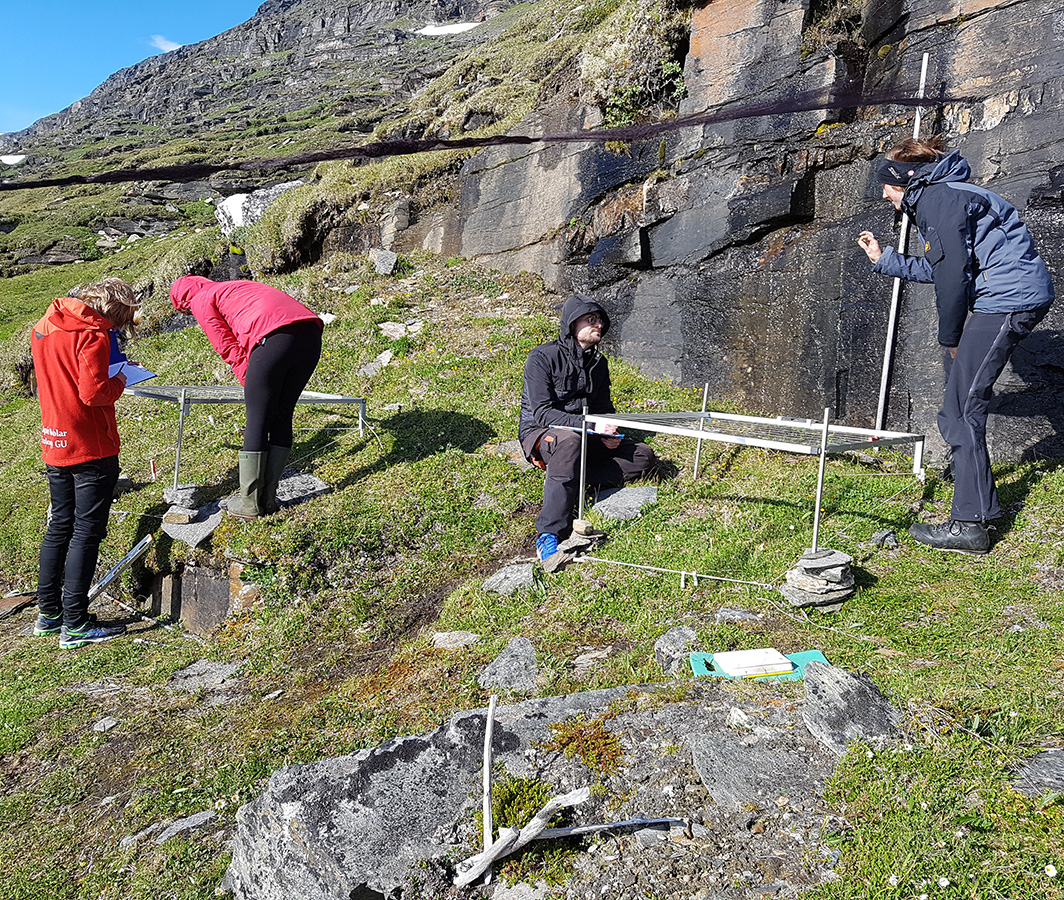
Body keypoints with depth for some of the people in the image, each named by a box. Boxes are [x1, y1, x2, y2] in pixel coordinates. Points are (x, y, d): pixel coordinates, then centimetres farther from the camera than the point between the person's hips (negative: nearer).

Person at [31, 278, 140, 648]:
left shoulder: (44, 326, 10)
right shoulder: (91, 335, -17)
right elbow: (94, 393, -23)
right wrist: (118, 382, -4)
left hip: (54, 445, 8)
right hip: (91, 449, -8)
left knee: (59, 527, 18)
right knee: (87, 533, -1)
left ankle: (48, 613, 26)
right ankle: (74, 624, 3)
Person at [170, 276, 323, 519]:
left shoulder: (201, 301, 17)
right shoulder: (237, 288, 40)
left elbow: (230, 349, 8)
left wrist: (252, 387, 11)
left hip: (275, 337, -7)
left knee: (257, 421, 3)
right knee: (282, 417, 14)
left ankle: (251, 503, 10)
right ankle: (268, 499, 19)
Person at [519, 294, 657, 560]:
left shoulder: (598, 362, 9)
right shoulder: (542, 358, -12)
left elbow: (604, 408, 16)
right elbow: (542, 413, -20)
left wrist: (609, 433, -8)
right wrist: (590, 425, -29)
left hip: (585, 435, 7)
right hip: (539, 432, -6)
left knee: (644, 456, -9)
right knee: (569, 440, -43)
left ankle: (577, 479, -24)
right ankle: (549, 534, -45)